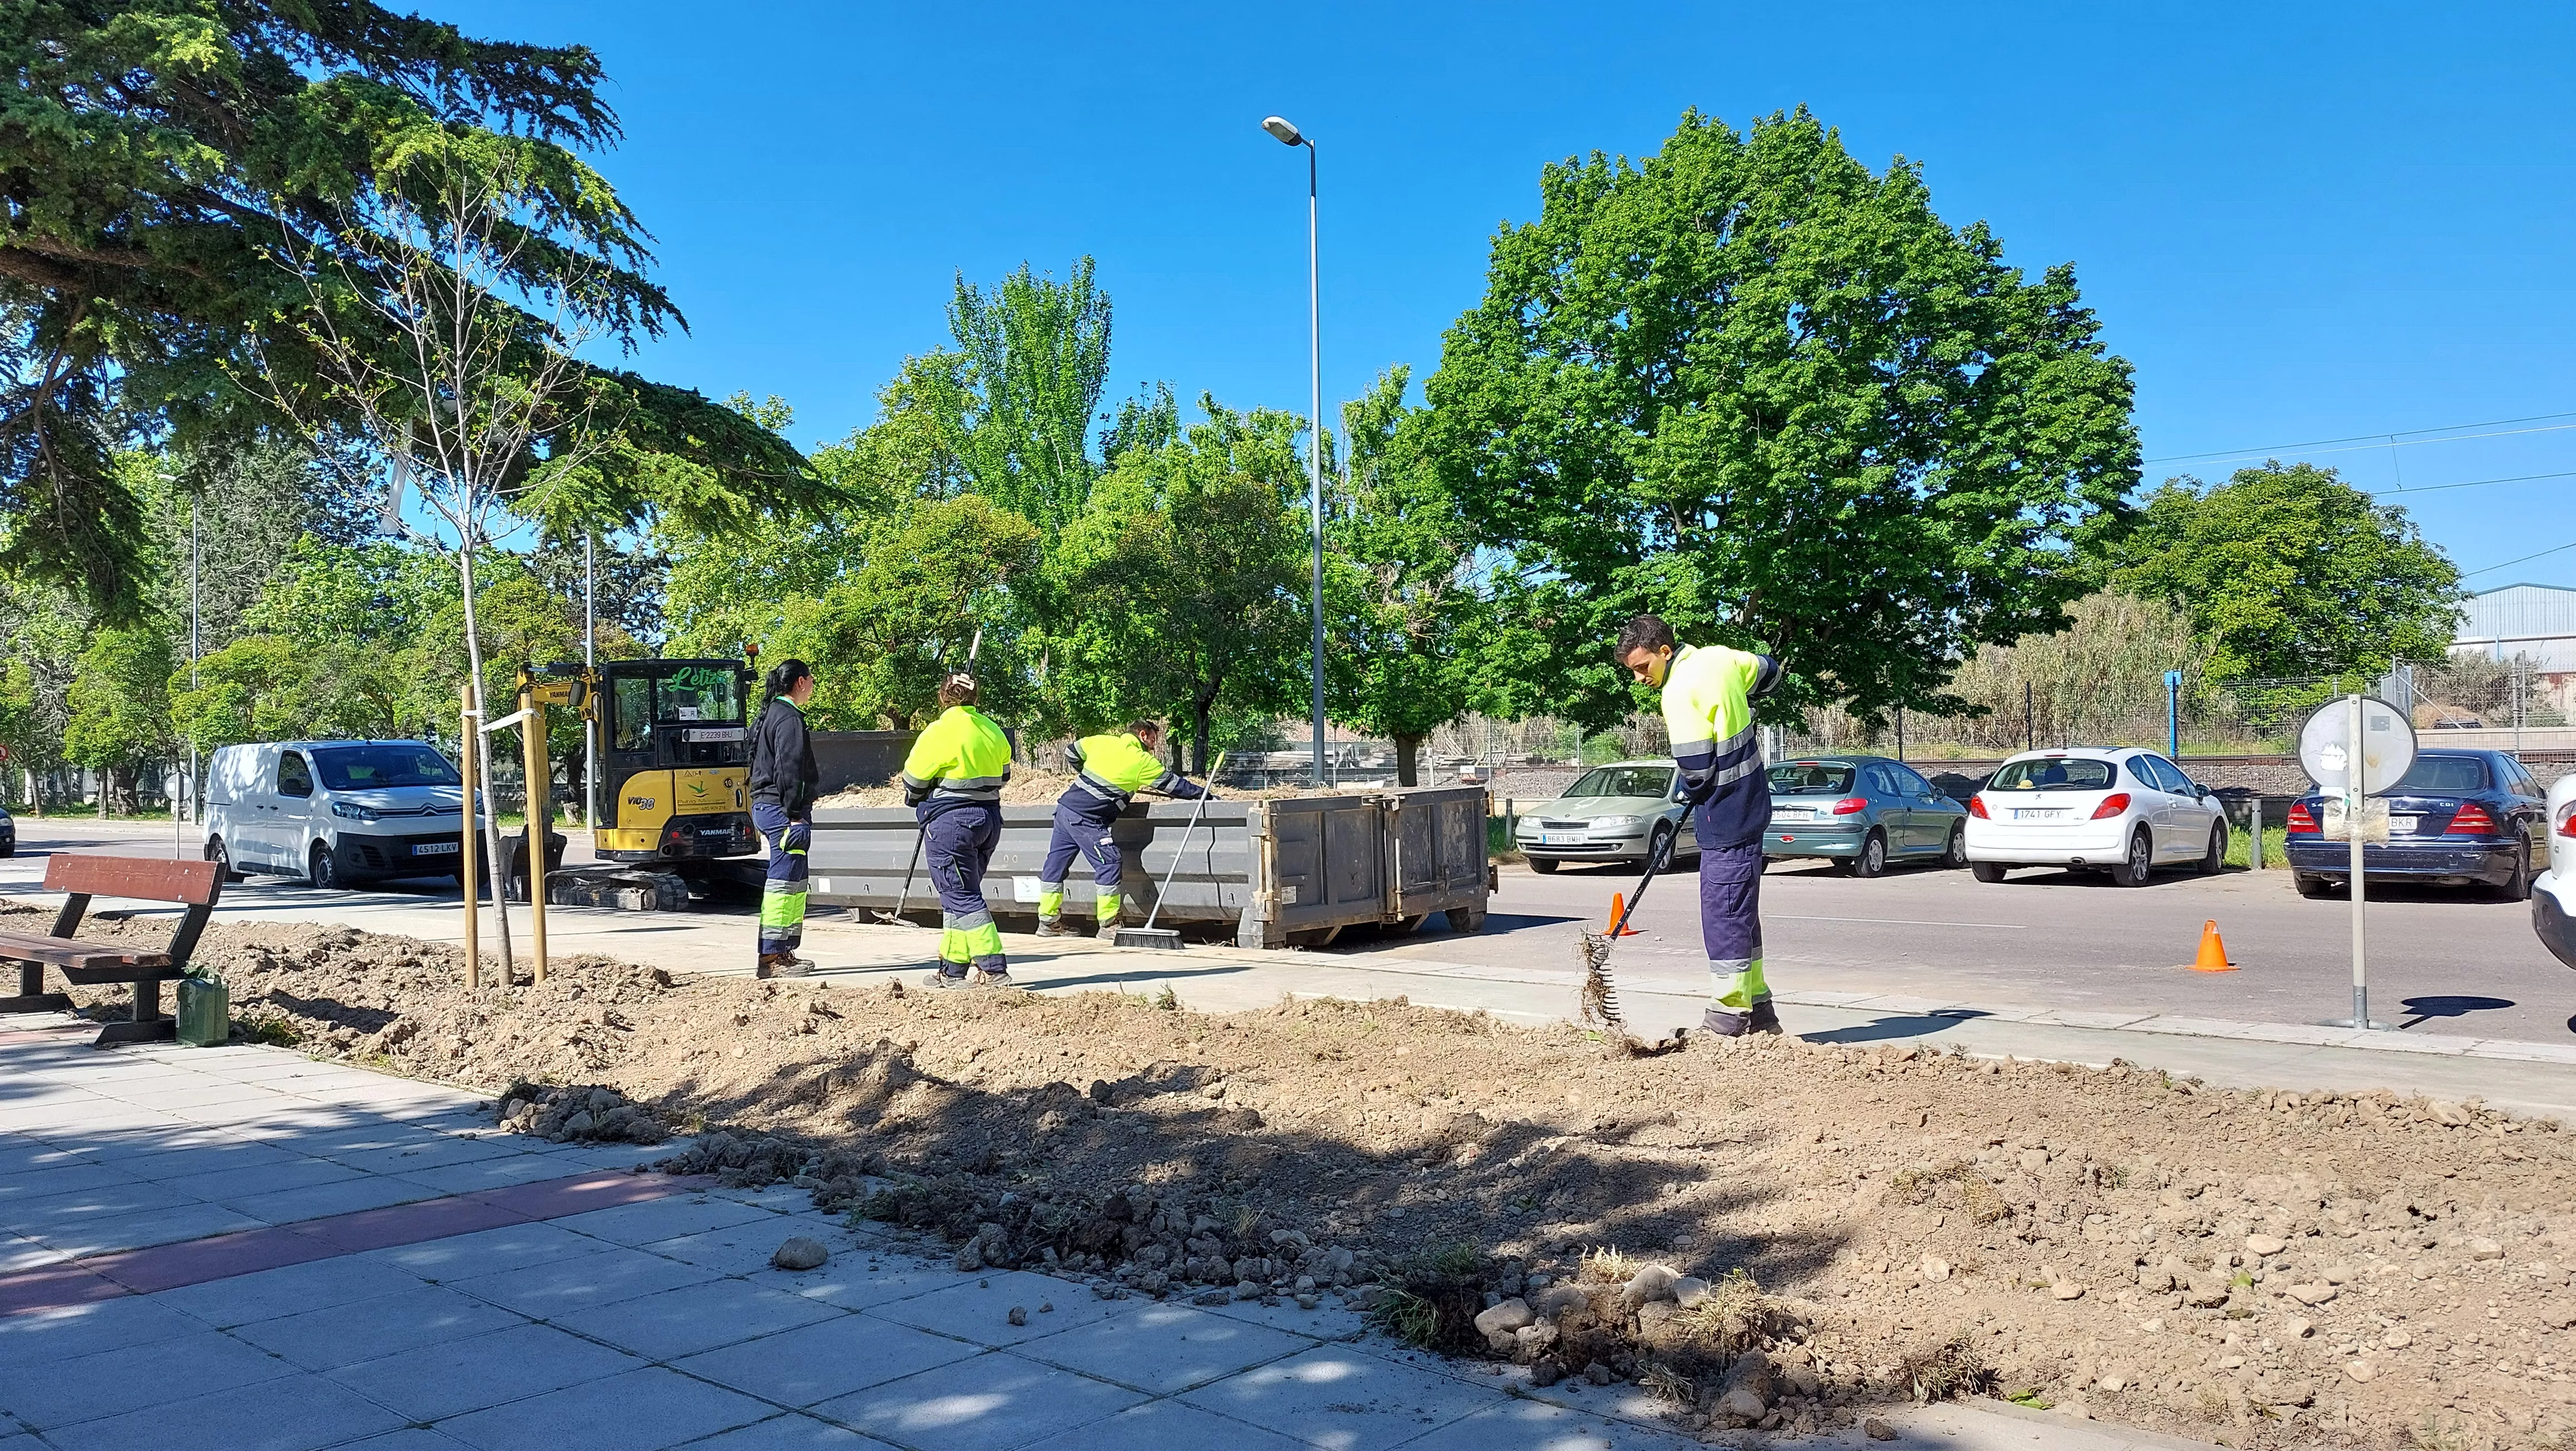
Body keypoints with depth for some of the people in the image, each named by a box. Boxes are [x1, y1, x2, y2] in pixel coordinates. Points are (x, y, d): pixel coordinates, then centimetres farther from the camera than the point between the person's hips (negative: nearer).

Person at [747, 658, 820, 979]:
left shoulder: (769, 715, 19)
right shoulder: (789, 718, -12)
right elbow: (788, 771, -19)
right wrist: (795, 816, -20)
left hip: (765, 807, 11)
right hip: (783, 808, -11)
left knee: (795, 882, 14)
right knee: (785, 881, -8)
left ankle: (785, 952, 19)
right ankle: (771, 958, -8)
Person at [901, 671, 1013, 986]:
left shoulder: (941, 731, -12)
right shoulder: (993, 730, 9)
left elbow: (914, 779, -4)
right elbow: (1003, 775, 19)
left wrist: (915, 800, 16)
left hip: (950, 821, -8)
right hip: (989, 818, 8)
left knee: (963, 899, -6)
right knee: (962, 895, 16)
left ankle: (993, 968, -12)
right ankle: (953, 968, 20)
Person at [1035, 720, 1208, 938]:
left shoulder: (1102, 741, 10)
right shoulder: (1143, 762, -5)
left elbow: (1071, 753, 19)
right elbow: (1174, 784, 0)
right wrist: (1204, 793, 9)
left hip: (1065, 806, 8)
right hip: (1087, 820, -8)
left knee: (1056, 863, 11)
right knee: (1110, 862, -3)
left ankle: (1048, 921, 20)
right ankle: (1108, 924, 0)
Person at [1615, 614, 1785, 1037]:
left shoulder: (1679, 693, -20)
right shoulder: (1718, 657, 6)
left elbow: (1696, 767, -19)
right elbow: (1769, 673, 24)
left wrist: (1685, 793, 2)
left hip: (1725, 816, -10)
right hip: (1751, 805, 10)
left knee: (1723, 912, -4)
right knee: (1742, 912, 16)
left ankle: (1728, 1016, 2)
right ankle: (1759, 1010, 23)